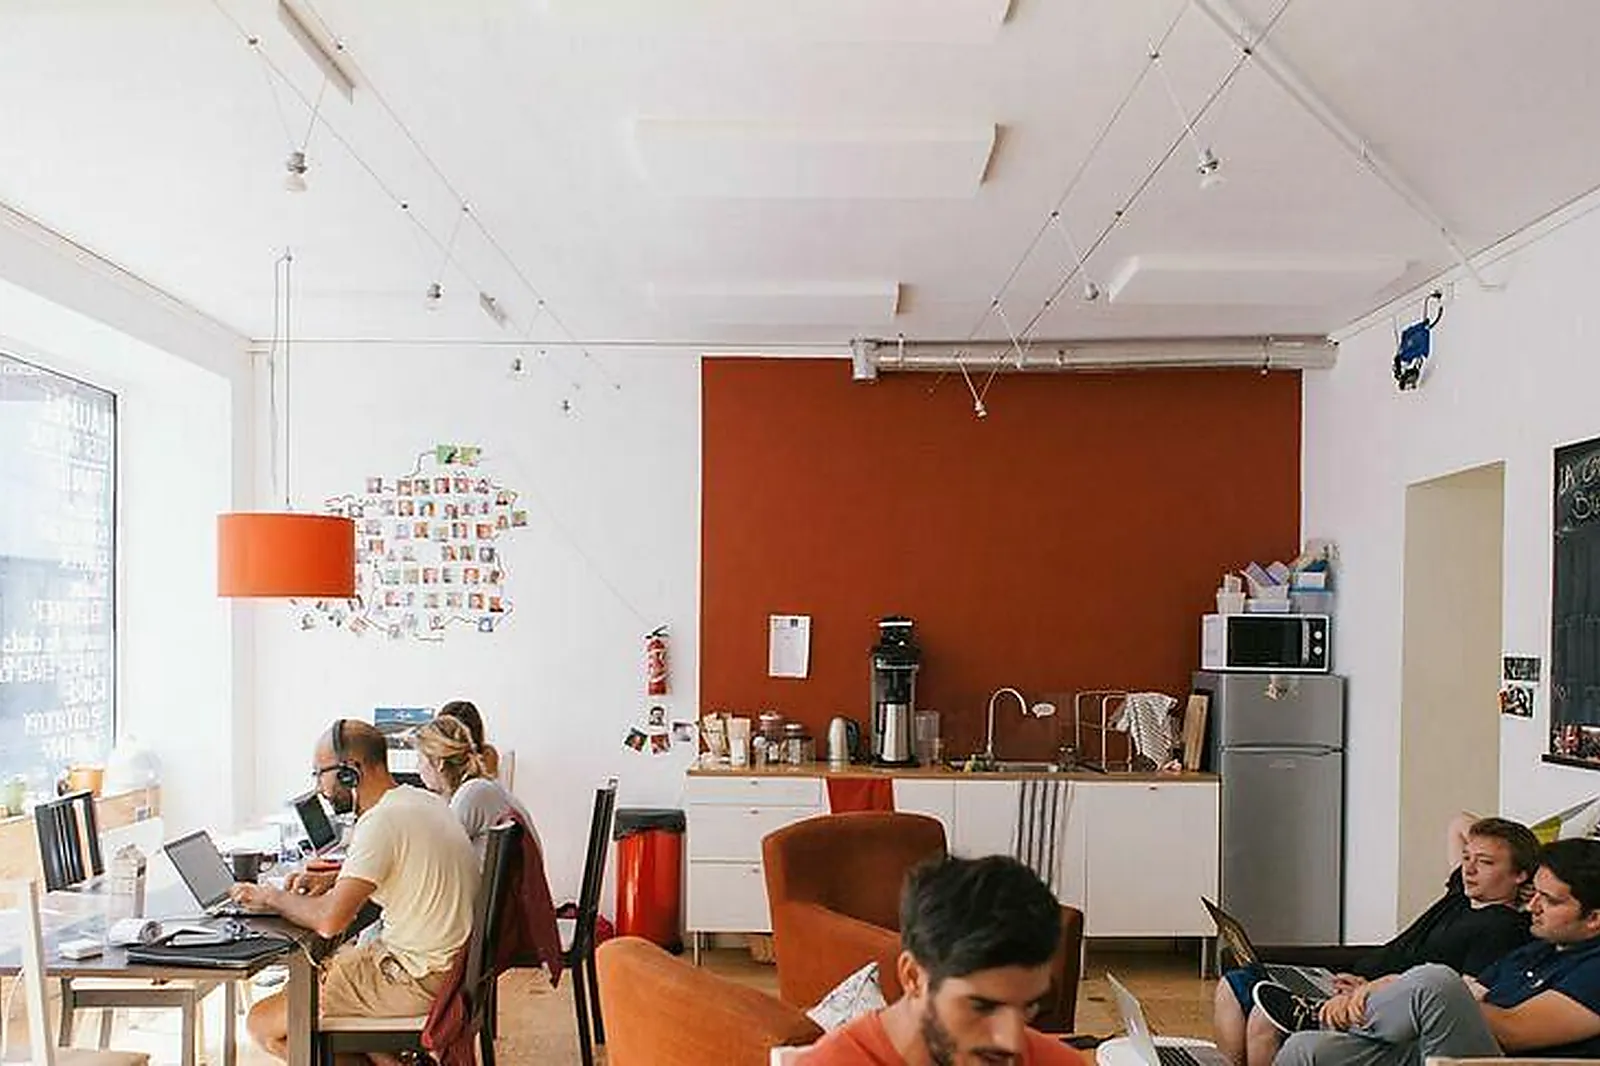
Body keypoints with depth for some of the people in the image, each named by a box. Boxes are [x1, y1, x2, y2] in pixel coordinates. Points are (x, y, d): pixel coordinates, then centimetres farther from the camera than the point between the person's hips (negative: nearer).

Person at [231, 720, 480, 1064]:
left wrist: (272, 896, -8)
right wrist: (332, 879, 14)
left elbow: (328, 921, -27)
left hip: (417, 980, -10)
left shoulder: (381, 822, -22)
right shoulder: (422, 801, 7)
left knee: (263, 1024, -3)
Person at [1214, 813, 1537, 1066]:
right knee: (1234, 985, 0)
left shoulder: (1504, 928, -9)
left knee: (1267, 1014, -31)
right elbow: (1458, 825, 36)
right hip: (1357, 985, 10)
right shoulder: (1463, 892, 19)